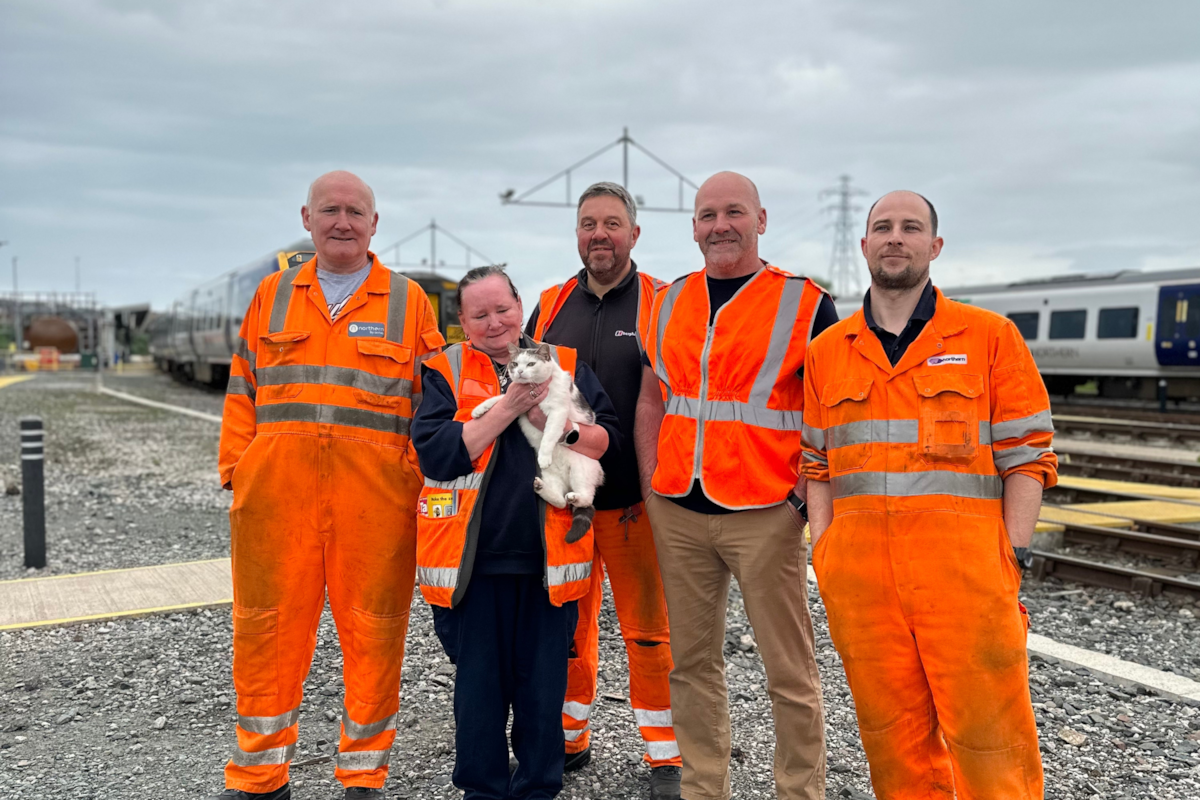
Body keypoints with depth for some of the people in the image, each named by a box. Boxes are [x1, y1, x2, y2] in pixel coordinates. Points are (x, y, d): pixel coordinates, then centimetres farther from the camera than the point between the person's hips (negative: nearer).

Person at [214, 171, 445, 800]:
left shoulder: (408, 301, 8)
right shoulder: (273, 297, 15)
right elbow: (242, 393, 15)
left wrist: (422, 478, -4)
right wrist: (237, 470, 6)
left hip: (375, 492, -2)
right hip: (277, 489, 2)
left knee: (373, 631, 4)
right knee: (268, 628, 7)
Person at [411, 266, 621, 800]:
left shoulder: (565, 365, 9)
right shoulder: (445, 371, 4)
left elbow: (608, 438, 3)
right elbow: (435, 453, -10)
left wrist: (559, 426, -15)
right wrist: (506, 409, -14)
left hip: (549, 555, 1)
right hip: (473, 557, -1)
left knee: (544, 683, 9)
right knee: (478, 683, 8)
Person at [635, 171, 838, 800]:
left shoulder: (804, 302, -2)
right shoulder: (670, 302, 11)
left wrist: (808, 493, -9)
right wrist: (651, 484, 9)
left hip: (765, 513, -4)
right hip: (677, 512, 5)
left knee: (789, 669, 3)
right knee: (692, 659, 13)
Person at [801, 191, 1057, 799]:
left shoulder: (990, 337, 4)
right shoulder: (827, 351, 12)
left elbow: (1026, 456, 3)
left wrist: (1012, 557, -5)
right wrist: (824, 555, 6)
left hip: (963, 563, -2)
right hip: (860, 564, 3)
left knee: (989, 735, -1)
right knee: (892, 735, 10)